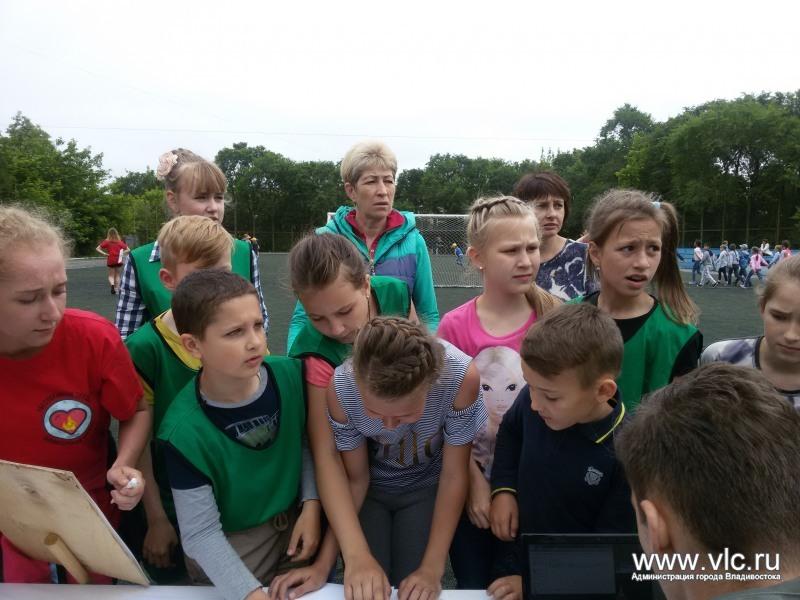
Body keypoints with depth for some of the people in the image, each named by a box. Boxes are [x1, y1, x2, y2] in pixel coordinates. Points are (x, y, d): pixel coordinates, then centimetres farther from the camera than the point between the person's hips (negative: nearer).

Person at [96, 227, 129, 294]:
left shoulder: (107, 242, 1)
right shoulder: (120, 242, 3)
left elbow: (97, 248, -4)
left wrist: (104, 253, -9)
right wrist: (122, 253, -3)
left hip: (110, 261, -1)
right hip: (118, 261, 1)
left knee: (111, 275, 8)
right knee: (117, 275, 12)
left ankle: (112, 284, -21)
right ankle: (116, 289, 10)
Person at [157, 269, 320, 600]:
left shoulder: (290, 374, -18)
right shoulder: (185, 430, -28)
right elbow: (200, 534, -21)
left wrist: (312, 505, -11)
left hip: (297, 522, 4)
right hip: (229, 547, -3)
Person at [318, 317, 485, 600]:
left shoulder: (461, 376, -36)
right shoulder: (341, 386, -33)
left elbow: (453, 475, -20)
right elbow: (355, 478, -15)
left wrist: (433, 567, -18)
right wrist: (356, 556, -28)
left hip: (427, 488, 0)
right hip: (370, 489, 1)